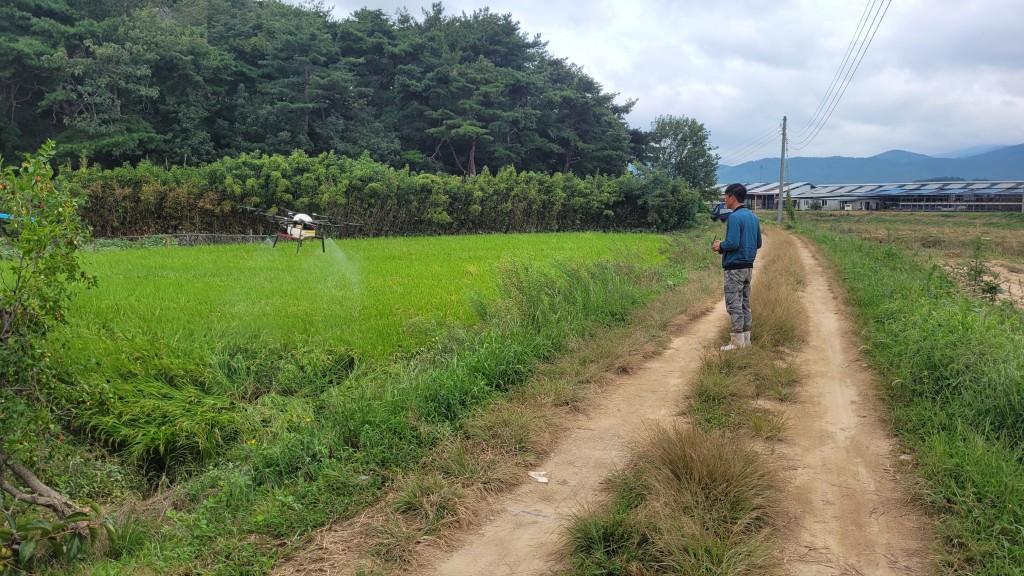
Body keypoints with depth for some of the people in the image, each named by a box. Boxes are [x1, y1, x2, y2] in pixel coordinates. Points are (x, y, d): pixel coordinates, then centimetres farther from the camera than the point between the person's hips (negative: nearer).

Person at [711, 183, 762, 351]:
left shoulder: (734, 217, -16)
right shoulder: (753, 216, 12)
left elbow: (732, 243, -23)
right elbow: (758, 243, 16)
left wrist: (720, 246, -4)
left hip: (734, 268, -9)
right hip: (748, 267, 9)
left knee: (734, 305, -4)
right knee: (744, 304, 13)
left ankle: (737, 341, -2)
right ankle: (746, 337, 18)